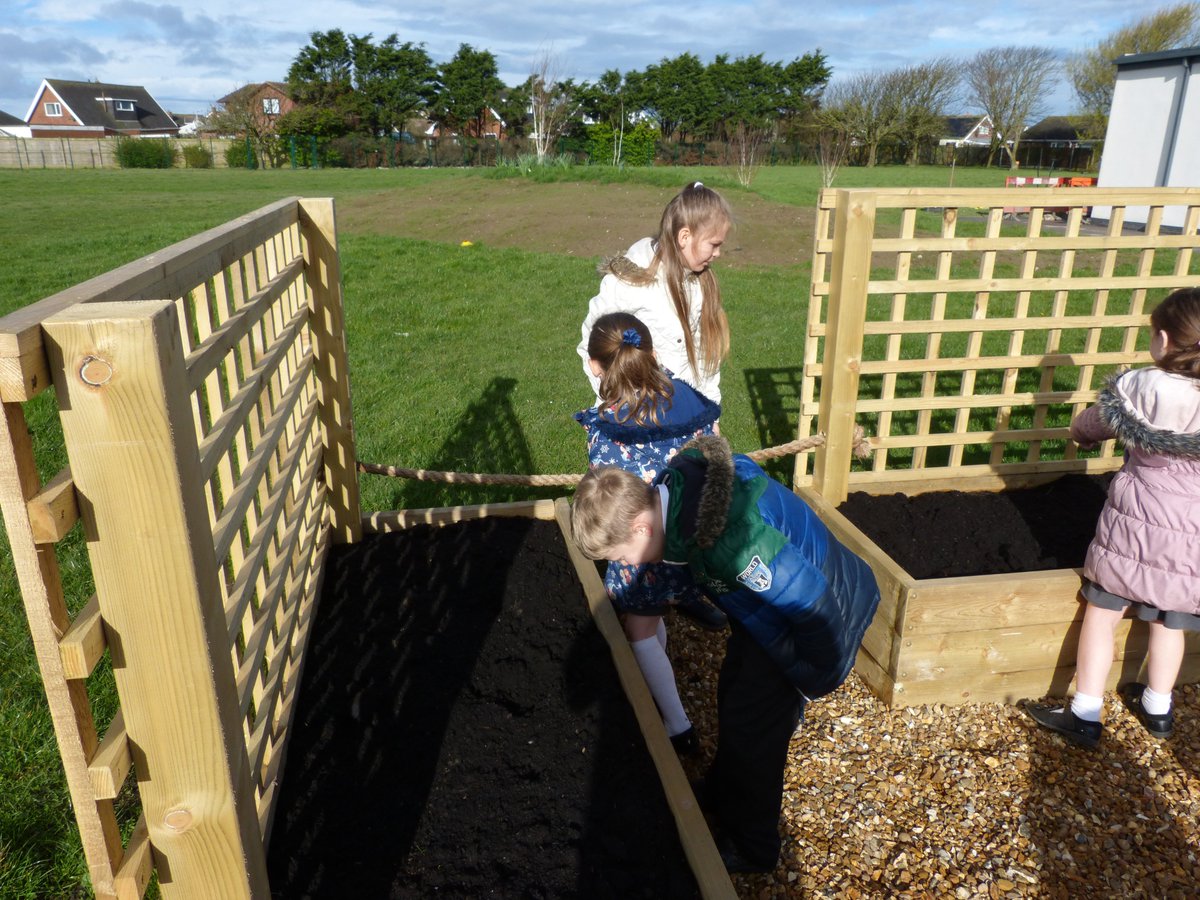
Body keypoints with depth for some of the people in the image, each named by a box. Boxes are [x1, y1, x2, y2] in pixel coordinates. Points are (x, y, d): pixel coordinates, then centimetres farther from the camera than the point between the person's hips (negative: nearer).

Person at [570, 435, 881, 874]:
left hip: (822, 613, -8)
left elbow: (818, 611, -32)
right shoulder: (674, 483, -15)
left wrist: (814, 684, -15)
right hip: (775, 595, 8)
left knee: (751, 724, 4)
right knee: (733, 695, 21)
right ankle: (723, 792, 46)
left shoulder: (729, 542, -41)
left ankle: (748, 846, 27)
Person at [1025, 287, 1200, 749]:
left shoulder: (1140, 388, -13)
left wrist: (1080, 433, 26)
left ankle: (1085, 715, 15)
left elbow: (1089, 425, 5)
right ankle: (1157, 709, 38)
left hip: (1135, 522, -3)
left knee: (1103, 613, 9)